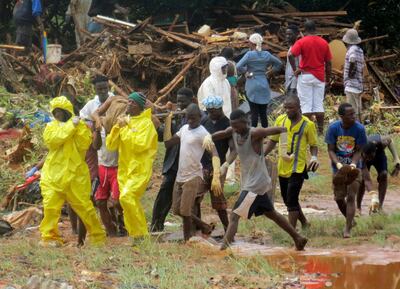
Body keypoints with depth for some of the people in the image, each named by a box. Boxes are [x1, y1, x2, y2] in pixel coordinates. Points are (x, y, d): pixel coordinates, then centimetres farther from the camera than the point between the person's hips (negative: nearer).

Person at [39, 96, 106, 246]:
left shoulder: (81, 126, 7)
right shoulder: (51, 126, 9)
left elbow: (83, 145, -7)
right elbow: (52, 140, -12)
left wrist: (79, 128, -14)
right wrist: (70, 126, -13)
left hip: (75, 173, -1)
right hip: (54, 173, 1)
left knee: (84, 206, -1)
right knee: (50, 206, -6)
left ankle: (98, 236, 11)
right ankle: (49, 237, 3)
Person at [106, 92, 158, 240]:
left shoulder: (146, 123, -6)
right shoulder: (124, 121, 13)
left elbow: (140, 145, -20)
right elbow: (110, 145, 9)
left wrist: (125, 129, -13)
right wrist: (117, 127, -5)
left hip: (140, 170, -7)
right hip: (124, 169, 7)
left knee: (127, 197, -24)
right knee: (132, 204, 7)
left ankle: (140, 233, -16)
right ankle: (137, 235, 16)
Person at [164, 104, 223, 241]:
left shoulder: (203, 133, -14)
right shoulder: (184, 129, 11)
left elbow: (214, 154, -23)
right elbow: (168, 143, 12)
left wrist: (216, 177, -34)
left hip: (193, 177, -8)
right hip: (180, 176, 8)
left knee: (185, 211, -10)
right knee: (177, 210, 11)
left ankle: (187, 241, 4)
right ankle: (205, 227, 26)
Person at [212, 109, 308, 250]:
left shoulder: (255, 133, -20)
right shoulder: (232, 132, 0)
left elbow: (280, 130, -15)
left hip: (256, 184, -9)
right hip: (248, 183, 9)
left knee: (235, 216, -17)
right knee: (271, 214, 21)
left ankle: (223, 248, -25)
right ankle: (298, 239, 32)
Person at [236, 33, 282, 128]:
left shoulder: (249, 54, -9)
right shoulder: (266, 55, 5)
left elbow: (238, 67, -20)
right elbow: (279, 64, 17)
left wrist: (246, 72, -4)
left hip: (252, 85, -4)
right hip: (264, 86, 4)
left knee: (254, 112, -3)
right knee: (263, 113, 8)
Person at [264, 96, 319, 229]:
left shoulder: (307, 124, -8)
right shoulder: (280, 120, 4)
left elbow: (313, 145, 0)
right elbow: (273, 140, 15)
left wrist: (314, 157, -18)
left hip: (298, 168, -6)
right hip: (282, 167, 6)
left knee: (291, 200, -11)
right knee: (287, 200, 15)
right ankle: (304, 223, 36)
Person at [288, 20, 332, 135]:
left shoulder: (302, 42, -5)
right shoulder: (324, 43, 6)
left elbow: (291, 55, -20)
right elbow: (328, 63, 7)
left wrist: (295, 70, -9)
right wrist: (328, 80, 14)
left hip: (305, 75, -3)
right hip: (320, 77, 3)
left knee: (306, 104, -1)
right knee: (319, 104, 8)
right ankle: (320, 130, 7)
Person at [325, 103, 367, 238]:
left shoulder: (359, 128, -15)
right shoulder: (333, 128, -14)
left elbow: (358, 151, -8)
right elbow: (331, 150, -8)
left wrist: (353, 164, -25)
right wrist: (338, 164, -24)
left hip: (354, 167, -1)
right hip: (338, 168, 1)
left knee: (351, 197, -8)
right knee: (339, 198, 6)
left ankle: (347, 229, -4)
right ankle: (350, 219, 32)